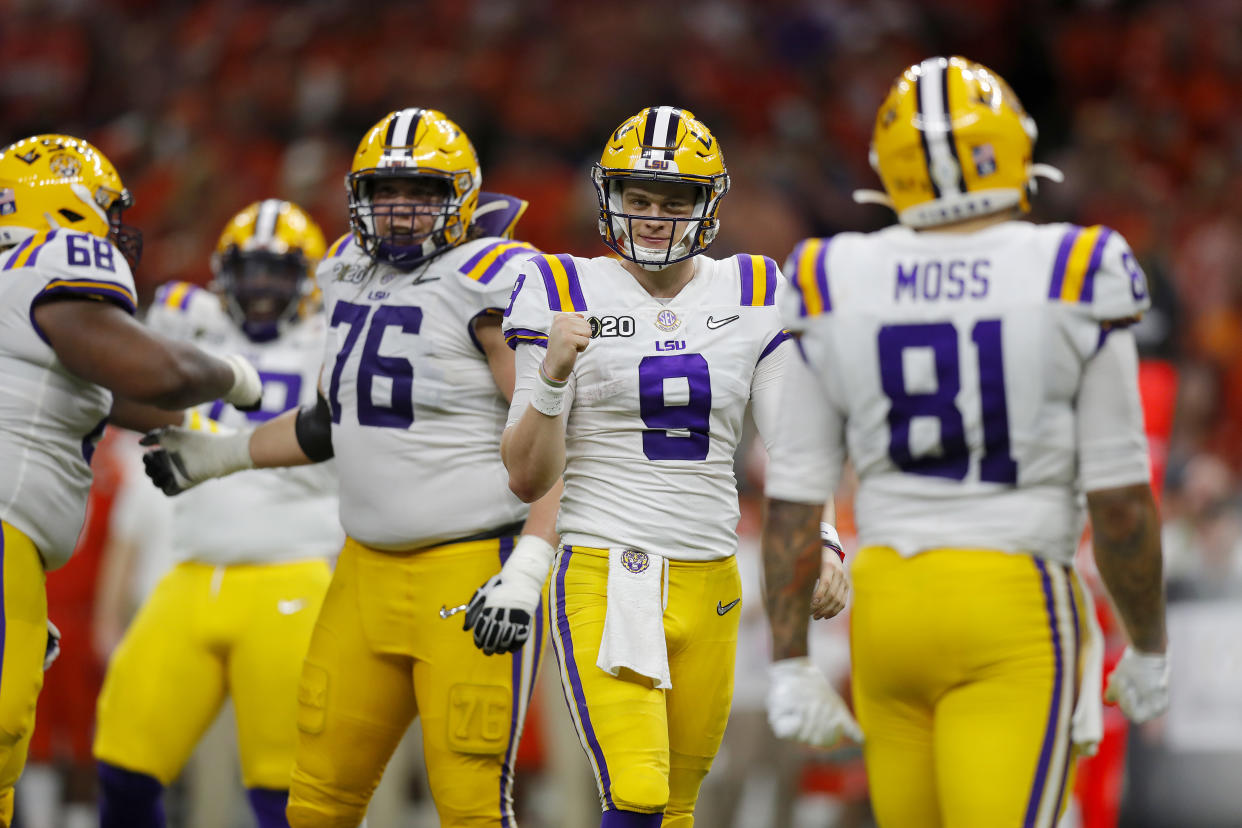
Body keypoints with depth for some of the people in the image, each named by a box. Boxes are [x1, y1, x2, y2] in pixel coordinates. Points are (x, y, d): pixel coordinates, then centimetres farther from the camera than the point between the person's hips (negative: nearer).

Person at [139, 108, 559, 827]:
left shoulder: (494, 288, -12)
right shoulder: (353, 276, 13)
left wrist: (527, 569, -24)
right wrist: (220, 456, 32)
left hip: (473, 567, -7)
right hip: (368, 570, 8)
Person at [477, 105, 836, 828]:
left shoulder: (750, 296, 8)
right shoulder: (566, 293, -1)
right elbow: (527, 479, -3)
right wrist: (551, 376, -20)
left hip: (709, 584, 4)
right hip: (606, 578, -4)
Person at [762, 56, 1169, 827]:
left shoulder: (835, 290, 2)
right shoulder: (1073, 280, -6)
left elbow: (794, 502, 3)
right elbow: (1120, 501, -4)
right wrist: (1149, 647, 9)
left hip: (887, 603, 4)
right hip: (1014, 612, -4)